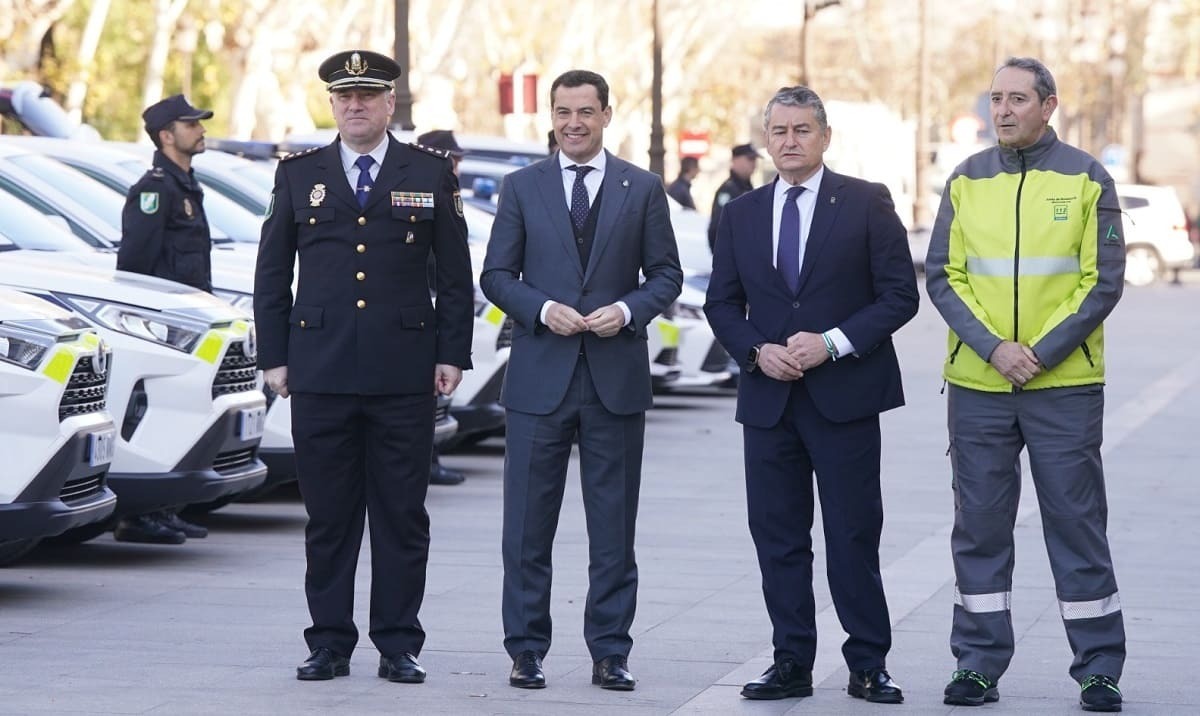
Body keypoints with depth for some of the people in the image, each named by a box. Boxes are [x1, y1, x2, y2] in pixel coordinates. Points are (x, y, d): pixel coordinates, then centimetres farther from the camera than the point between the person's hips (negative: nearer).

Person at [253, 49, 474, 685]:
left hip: (404, 375, -1)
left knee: (402, 515, 2)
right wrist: (273, 357, 4)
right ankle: (329, 644, 10)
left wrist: (452, 354, 0)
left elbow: (455, 275, 7)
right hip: (319, 374, 1)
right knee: (327, 516, 4)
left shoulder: (430, 173, 7)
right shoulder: (298, 174, 9)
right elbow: (272, 273, 11)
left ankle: (398, 646, 8)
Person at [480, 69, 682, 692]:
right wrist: (543, 309, -12)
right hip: (539, 377, 0)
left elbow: (666, 275, 7)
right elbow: (496, 275, 5)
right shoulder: (522, 187, 6)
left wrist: (627, 309, -12)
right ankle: (526, 651, 9)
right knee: (528, 524, 1)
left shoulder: (642, 189, 6)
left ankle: (609, 653, 10)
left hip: (616, 377, 0)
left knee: (614, 525, 4)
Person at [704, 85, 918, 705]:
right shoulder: (741, 215, 10)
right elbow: (721, 304, 12)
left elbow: (899, 295, -4)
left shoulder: (866, 204, 0)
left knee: (854, 537, 0)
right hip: (768, 399, 4)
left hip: (845, 394, -3)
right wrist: (757, 350, -7)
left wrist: (833, 343, -14)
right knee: (778, 537, 5)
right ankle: (792, 664, 11)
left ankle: (867, 665, 7)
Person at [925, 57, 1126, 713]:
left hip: (1065, 385, -2)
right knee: (979, 526, 5)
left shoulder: (1085, 179, 0)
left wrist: (1042, 353, -12)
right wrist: (994, 348, -10)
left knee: (1077, 522, 1)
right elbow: (942, 277, 3)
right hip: (977, 386, 2)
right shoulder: (966, 180, 6)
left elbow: (1103, 282, -3)